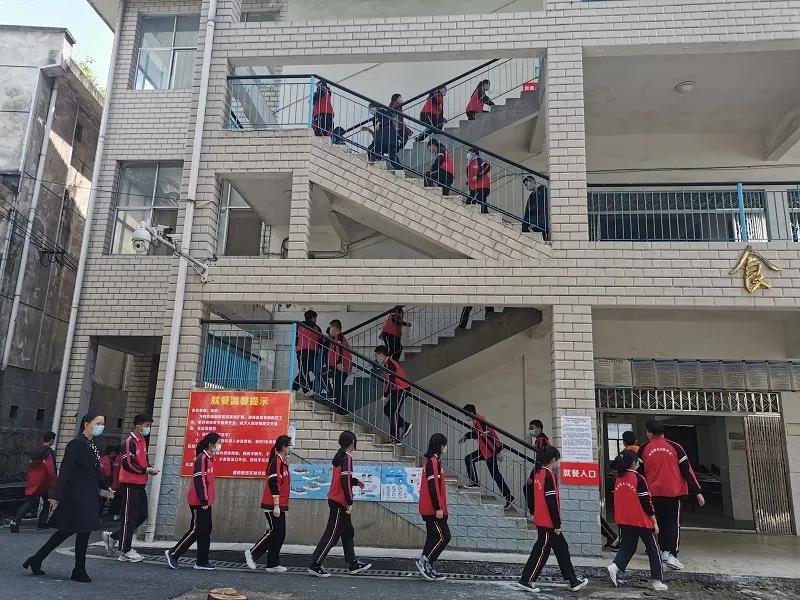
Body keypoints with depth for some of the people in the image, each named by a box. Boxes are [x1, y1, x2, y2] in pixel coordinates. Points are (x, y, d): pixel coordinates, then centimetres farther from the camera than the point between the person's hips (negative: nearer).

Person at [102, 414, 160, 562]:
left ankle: (113, 536, 25)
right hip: (130, 484, -9)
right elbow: (128, 464, -21)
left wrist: (150, 468, 4)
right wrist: (147, 470, -16)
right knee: (129, 516, -2)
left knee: (142, 515, 12)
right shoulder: (130, 442, -14)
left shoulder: (143, 442, 13)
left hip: (140, 485, 9)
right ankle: (125, 551, 9)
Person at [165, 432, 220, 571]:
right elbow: (198, 480, -20)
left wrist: (207, 501, 18)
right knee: (196, 530, -3)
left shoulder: (208, 458, 13)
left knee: (206, 531, 9)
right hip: (199, 502, -10)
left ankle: (202, 562, 13)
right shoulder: (201, 458, -15)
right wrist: (203, 501, -21)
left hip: (205, 502, 10)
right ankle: (173, 554, 10)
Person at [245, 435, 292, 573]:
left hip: (280, 505, 9)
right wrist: (276, 506, -21)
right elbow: (273, 483, -20)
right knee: (273, 532, -6)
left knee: (280, 534, 9)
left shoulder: (283, 462, 14)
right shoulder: (276, 461, -15)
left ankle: (273, 564, 14)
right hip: (273, 505, -9)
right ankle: (252, 554, 8)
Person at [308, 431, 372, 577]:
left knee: (347, 532, 15)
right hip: (340, 502, -10)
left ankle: (353, 565, 22)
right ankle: (315, 565, 2)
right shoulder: (347, 458, -17)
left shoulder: (340, 456, 11)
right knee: (332, 535, -3)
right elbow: (345, 481, -23)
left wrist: (356, 482, 34)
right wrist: (350, 502, -19)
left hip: (337, 501, 10)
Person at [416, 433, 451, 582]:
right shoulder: (433, 461, -16)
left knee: (434, 537, 12)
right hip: (434, 509, -10)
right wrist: (438, 508, -20)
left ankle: (427, 568, 16)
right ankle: (424, 561, -2)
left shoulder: (433, 460, 15)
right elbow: (433, 486, -21)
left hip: (430, 509, 10)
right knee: (444, 536, -6)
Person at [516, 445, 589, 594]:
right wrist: (557, 524, -16)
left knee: (562, 549, 14)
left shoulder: (539, 474, 9)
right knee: (541, 551, 0)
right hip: (548, 522, -9)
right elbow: (552, 502, -21)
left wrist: (534, 513, 24)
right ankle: (526, 580, 8)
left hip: (540, 519, 9)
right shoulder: (549, 476, -19)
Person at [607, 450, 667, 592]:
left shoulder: (618, 480, 4)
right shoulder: (639, 479, -14)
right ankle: (657, 581, 14)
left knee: (627, 548, 12)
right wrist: (654, 522, -5)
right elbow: (647, 502, -13)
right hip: (642, 522, -5)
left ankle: (615, 566, -12)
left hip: (624, 521, 5)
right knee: (654, 550, 11)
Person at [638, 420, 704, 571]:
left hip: (653, 492, 1)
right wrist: (697, 492, 0)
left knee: (660, 522, 15)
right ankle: (671, 554, -10)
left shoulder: (644, 449, -1)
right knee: (673, 523, 2)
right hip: (673, 491, -1)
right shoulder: (674, 447, -3)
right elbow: (687, 470, -4)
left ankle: (663, 552, 19)